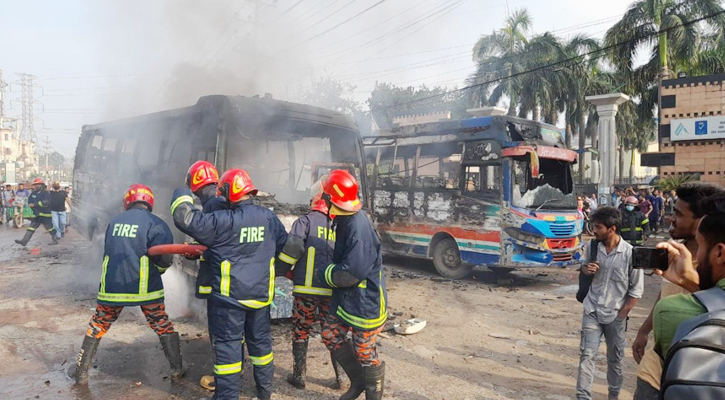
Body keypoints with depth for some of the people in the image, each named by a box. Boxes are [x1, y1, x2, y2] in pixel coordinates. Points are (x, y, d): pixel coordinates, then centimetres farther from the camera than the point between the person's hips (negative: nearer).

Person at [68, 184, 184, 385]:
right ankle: (177, 369, 15)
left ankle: (81, 371, 29)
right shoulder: (154, 223, -7)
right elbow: (164, 259, -15)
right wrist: (159, 270, 6)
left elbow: (109, 252, 18)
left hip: (111, 286, 3)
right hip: (144, 288, -3)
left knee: (98, 326, 20)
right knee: (163, 326, 11)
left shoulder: (114, 221, 7)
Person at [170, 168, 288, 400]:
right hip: (261, 293, 5)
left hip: (230, 295, -5)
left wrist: (181, 196, 3)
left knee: (227, 344, 5)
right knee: (260, 340, 17)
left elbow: (186, 219, -15)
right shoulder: (268, 217, 0)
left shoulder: (222, 221, -17)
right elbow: (285, 246, 11)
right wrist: (279, 268, 26)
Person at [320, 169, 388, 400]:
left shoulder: (359, 228, -28)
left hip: (365, 303, -9)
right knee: (331, 335, 16)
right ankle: (359, 380, 34)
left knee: (364, 352, 5)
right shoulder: (345, 221, 2)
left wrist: (326, 273, -11)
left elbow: (350, 274, -25)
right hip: (346, 298, 9)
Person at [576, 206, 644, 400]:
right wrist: (586, 269, -10)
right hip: (592, 312, 2)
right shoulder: (593, 247, -3)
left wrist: (622, 314, -8)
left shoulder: (630, 253, -14)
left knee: (615, 358, 15)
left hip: (615, 315, -2)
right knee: (587, 355, -2)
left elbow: (637, 289, -7)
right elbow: (584, 268, 15)